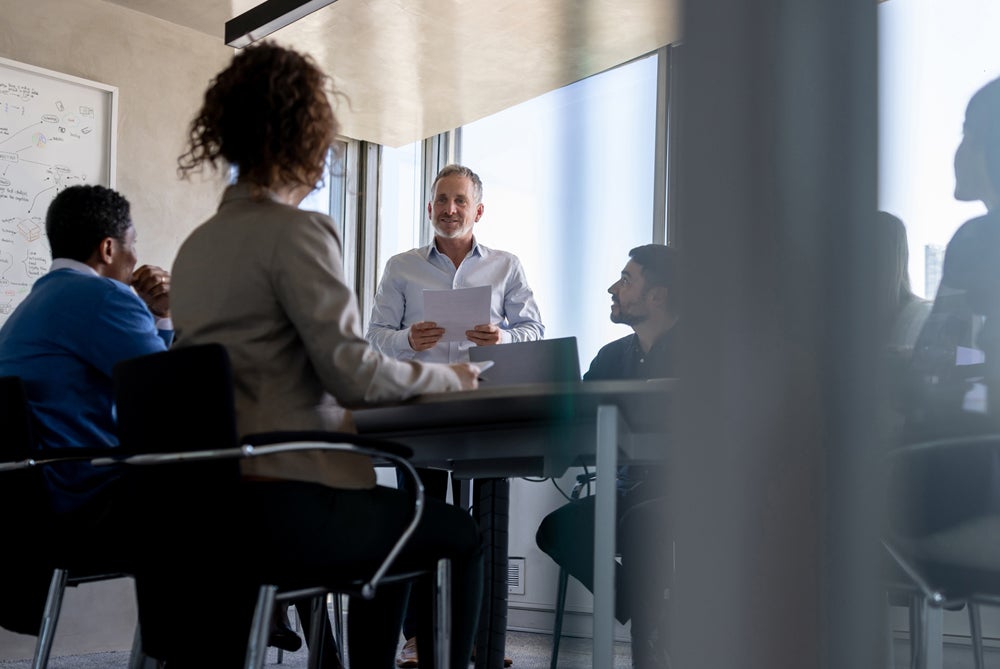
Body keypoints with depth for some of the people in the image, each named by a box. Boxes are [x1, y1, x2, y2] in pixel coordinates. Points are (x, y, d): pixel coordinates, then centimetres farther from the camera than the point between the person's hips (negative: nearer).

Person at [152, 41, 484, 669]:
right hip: (284, 506, -9)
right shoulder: (298, 232, -10)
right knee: (461, 535, 8)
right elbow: (351, 370, -16)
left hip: (203, 500, 9)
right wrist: (448, 377, 1)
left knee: (400, 524, 29)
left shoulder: (196, 244, 16)